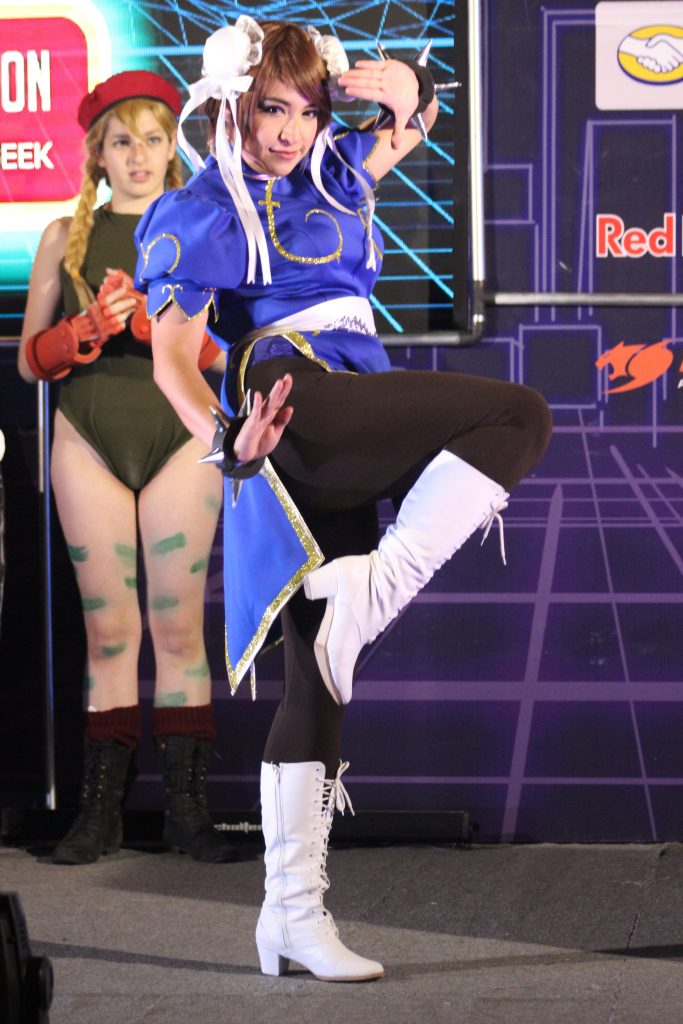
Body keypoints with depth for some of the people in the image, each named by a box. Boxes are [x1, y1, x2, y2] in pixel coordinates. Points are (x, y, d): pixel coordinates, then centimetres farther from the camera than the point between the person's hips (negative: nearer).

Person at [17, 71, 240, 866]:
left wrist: (160, 322, -14)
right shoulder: (66, 237, 9)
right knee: (108, 629, 0)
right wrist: (89, 327, -12)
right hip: (89, 440, 1)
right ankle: (100, 809, 3)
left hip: (180, 439, 0)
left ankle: (186, 808, -1)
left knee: (179, 628, -3)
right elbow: (30, 360, 6)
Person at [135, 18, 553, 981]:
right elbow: (172, 356, -7)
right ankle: (371, 588, -26)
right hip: (298, 399, -7)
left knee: (319, 679, 3)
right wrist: (224, 436, -26)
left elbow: (413, 108, 36)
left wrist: (402, 86, 11)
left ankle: (292, 909, 3)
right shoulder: (202, 215, 3)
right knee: (519, 413, -20)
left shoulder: (335, 174, 21)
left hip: (344, 450, 7)